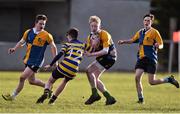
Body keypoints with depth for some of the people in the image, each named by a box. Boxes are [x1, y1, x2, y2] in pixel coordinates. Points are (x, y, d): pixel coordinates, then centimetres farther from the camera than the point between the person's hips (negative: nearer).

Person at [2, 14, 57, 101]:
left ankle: (13, 96, -1)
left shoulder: (46, 36, -10)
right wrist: (14, 48, -2)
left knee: (22, 78, -12)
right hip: (28, 60, 6)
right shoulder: (28, 32, 3)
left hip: (36, 61, -6)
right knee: (32, 81, 15)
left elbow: (53, 47, -1)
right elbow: (21, 42, 16)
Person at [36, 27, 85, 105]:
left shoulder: (67, 44, 8)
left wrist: (50, 65, -1)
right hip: (73, 71, 3)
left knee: (50, 81, 17)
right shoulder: (82, 45, 16)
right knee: (65, 81, 33)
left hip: (63, 67, -3)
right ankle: (52, 99, 31)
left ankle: (46, 92, -14)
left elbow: (59, 55, -3)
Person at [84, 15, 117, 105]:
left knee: (89, 71, -17)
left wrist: (91, 54, -33)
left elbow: (105, 51, -27)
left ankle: (95, 94, -16)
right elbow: (88, 50, 6)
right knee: (95, 79, 5)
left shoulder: (104, 34, -18)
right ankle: (109, 98, 7)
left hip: (109, 57, -9)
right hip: (101, 57, 9)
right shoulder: (91, 36, 5)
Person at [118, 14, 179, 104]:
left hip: (151, 59, -5)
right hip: (141, 58, 5)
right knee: (137, 77, -11)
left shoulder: (154, 32, -4)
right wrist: (123, 42, 13)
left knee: (152, 82, -6)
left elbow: (161, 45, -7)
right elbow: (132, 40, 27)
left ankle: (169, 79, 18)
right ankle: (140, 99, -2)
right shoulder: (140, 32, 13)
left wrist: (158, 46, -29)